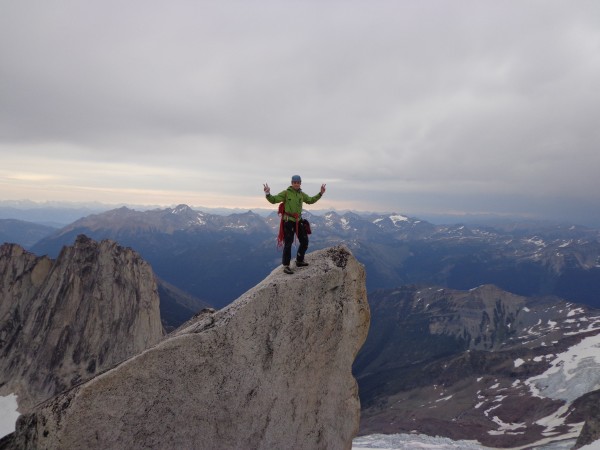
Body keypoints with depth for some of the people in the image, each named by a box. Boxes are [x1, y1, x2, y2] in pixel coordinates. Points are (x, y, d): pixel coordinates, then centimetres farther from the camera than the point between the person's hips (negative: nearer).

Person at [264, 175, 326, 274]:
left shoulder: (301, 194, 9)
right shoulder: (286, 193, -9)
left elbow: (310, 200, 25)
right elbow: (274, 200, -15)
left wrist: (320, 193, 18)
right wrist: (267, 194, -33)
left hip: (298, 221, 7)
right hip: (288, 221, -7)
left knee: (304, 241, 12)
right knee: (288, 243, -7)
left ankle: (299, 261, 30)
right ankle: (286, 266, 2)